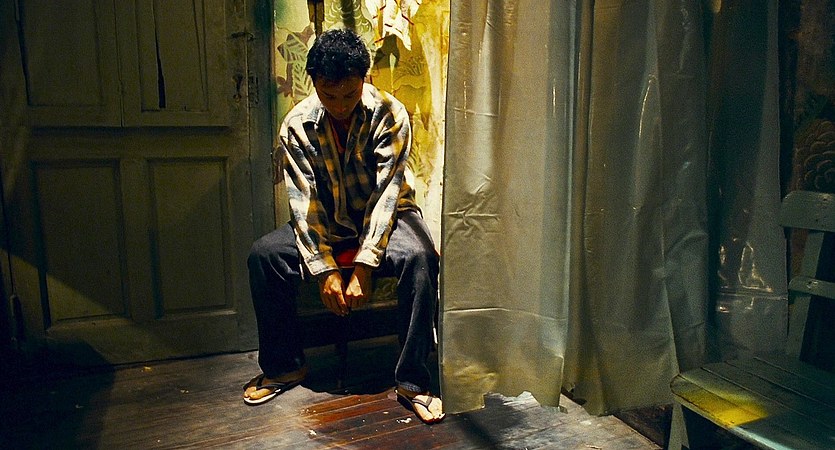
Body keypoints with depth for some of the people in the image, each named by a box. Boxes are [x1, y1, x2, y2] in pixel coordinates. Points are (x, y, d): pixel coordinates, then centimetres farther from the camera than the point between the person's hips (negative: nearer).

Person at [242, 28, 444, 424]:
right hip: (327, 222, 3)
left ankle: (412, 380, -21)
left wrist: (362, 269, -30)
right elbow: (304, 201, -13)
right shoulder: (297, 125, -11)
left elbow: (386, 194, -23)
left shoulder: (390, 115, -18)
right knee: (264, 254, -20)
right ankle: (284, 365, -1)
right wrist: (326, 270, -22)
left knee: (420, 258, -34)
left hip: (385, 215, -2)